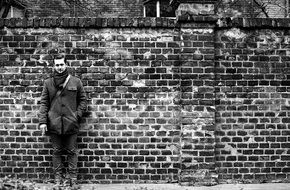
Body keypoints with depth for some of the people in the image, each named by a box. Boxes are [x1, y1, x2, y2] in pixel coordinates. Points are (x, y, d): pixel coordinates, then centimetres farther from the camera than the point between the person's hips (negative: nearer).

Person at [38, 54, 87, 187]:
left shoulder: (76, 82, 4)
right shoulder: (48, 83, 6)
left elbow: (83, 100, 7)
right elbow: (44, 103, 3)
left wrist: (78, 115, -5)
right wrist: (42, 121, -5)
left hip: (71, 124, -1)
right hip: (54, 124, 1)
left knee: (72, 152, 5)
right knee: (57, 151, 8)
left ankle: (73, 178, 14)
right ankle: (58, 178, 17)